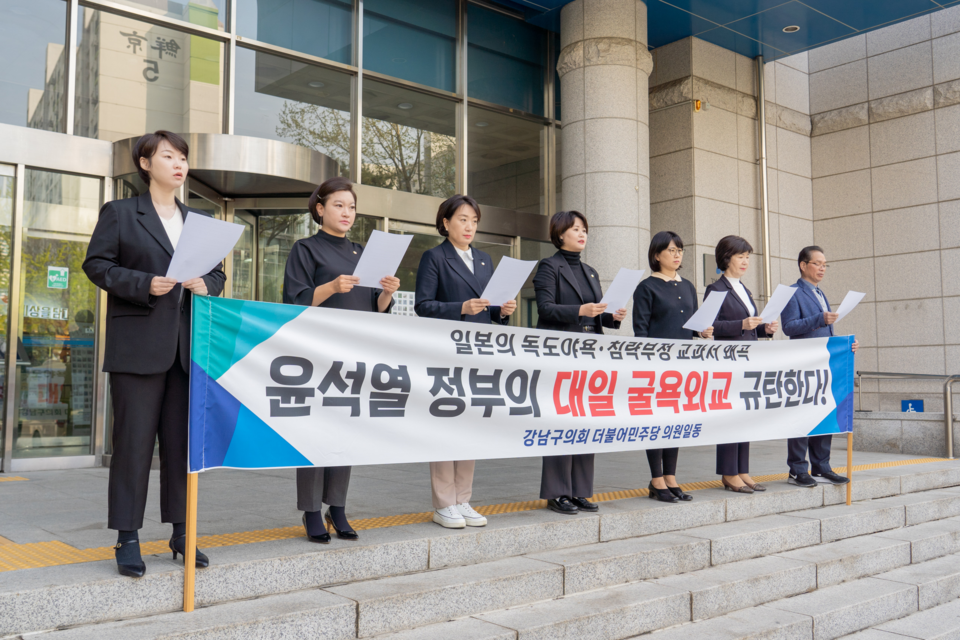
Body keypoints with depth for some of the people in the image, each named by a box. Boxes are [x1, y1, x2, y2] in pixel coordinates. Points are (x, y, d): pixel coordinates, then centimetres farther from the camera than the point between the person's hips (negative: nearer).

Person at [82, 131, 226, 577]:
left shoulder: (200, 222, 19)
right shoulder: (119, 213, 6)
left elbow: (218, 274, 19)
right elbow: (96, 264, -1)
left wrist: (206, 285, -4)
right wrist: (144, 285, -15)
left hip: (188, 346, 4)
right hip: (138, 344, -4)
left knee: (184, 441, 7)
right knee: (133, 441, -2)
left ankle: (181, 532, 16)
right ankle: (127, 538, 7)